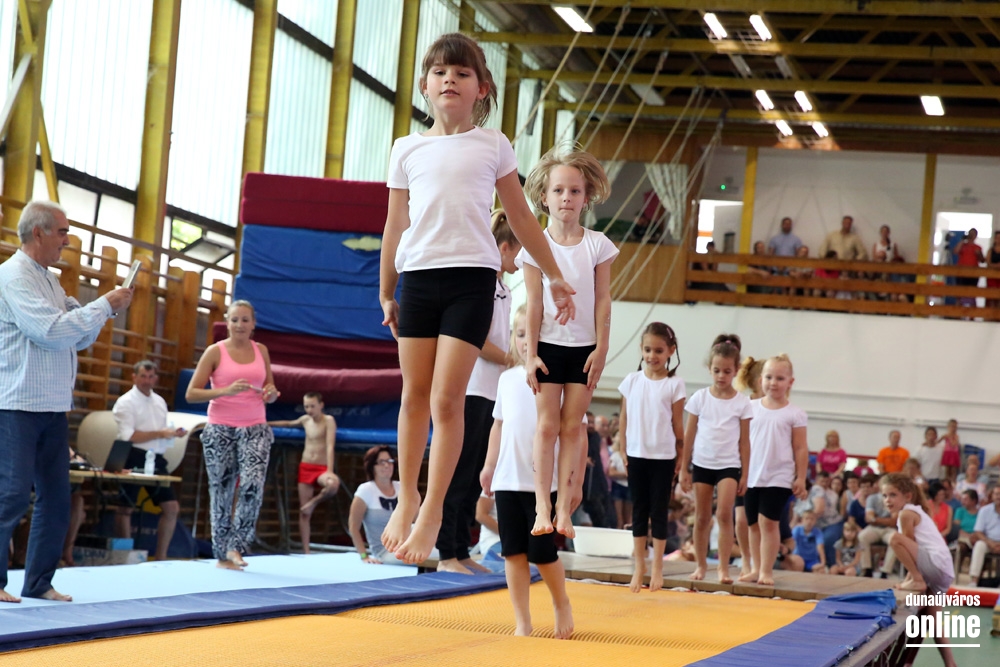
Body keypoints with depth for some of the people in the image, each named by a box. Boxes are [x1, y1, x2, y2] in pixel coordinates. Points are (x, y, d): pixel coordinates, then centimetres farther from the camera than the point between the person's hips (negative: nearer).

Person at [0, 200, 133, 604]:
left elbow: (79, 339, 21)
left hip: (53, 407, 9)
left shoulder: (49, 280, 16)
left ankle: (39, 582, 14)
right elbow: (52, 331, -21)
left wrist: (106, 309, 4)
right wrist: (104, 305, -14)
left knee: (56, 497, 8)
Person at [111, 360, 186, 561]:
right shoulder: (126, 402, -5)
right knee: (125, 508, 0)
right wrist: (159, 434, -18)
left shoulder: (159, 402, 17)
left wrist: (173, 433, 1)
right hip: (134, 458, -7)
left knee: (171, 507, 3)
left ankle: (161, 558, 11)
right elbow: (128, 436, -15)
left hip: (156, 459, 7)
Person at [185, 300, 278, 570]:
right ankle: (222, 554, 13)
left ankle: (236, 546, -7)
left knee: (253, 484, -18)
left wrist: (272, 394, -5)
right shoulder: (215, 352, -1)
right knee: (222, 491, 2)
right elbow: (191, 394, -5)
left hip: (255, 429, 2)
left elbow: (269, 390, 19)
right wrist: (226, 391, -20)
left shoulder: (261, 351, 10)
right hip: (220, 429, -2)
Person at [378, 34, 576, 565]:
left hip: (471, 275, -2)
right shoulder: (408, 150, 10)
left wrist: (554, 276, 14)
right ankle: (405, 500, 19)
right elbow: (395, 226, 15)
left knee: (447, 398, -7)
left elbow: (521, 218, 13)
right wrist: (386, 292, 16)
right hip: (418, 276, 2)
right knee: (414, 395, 6)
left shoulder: (493, 146, 8)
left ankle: (432, 512, -3)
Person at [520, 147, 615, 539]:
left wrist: (601, 349, -5)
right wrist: (531, 354, -6)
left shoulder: (597, 245, 1)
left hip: (584, 347, 1)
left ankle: (564, 509, 2)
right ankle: (542, 507, -3)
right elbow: (534, 303, -3)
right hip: (549, 345, -1)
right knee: (547, 425, -2)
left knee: (572, 426, 1)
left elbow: (602, 301, 1)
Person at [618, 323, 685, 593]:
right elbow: (624, 420, 7)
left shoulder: (674, 384, -4)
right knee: (639, 511, 8)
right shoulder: (632, 381, 2)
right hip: (636, 455, 2)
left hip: (663, 457, -2)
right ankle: (639, 566, 15)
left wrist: (680, 457, 0)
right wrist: (624, 452, 4)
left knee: (658, 512, 3)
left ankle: (657, 568, 11)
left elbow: (677, 425, -1)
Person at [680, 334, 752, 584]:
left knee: (724, 514, -15)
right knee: (702, 517, 8)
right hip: (702, 463, 2)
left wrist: (744, 473, 1)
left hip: (729, 465, -2)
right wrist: (684, 468, 5)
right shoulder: (700, 398, 1)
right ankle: (701, 565, 20)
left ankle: (724, 568, -11)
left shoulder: (742, 402, -1)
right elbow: (689, 435, 5)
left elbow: (744, 441, 3)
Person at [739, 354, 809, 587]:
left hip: (779, 477, -4)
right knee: (753, 523, 9)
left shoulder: (794, 414, -2)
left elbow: (800, 449, 0)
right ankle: (757, 568, 18)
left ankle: (767, 570, -2)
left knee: (768, 522, -9)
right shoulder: (751, 408, 5)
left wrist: (801, 478, -2)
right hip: (752, 476, 4)